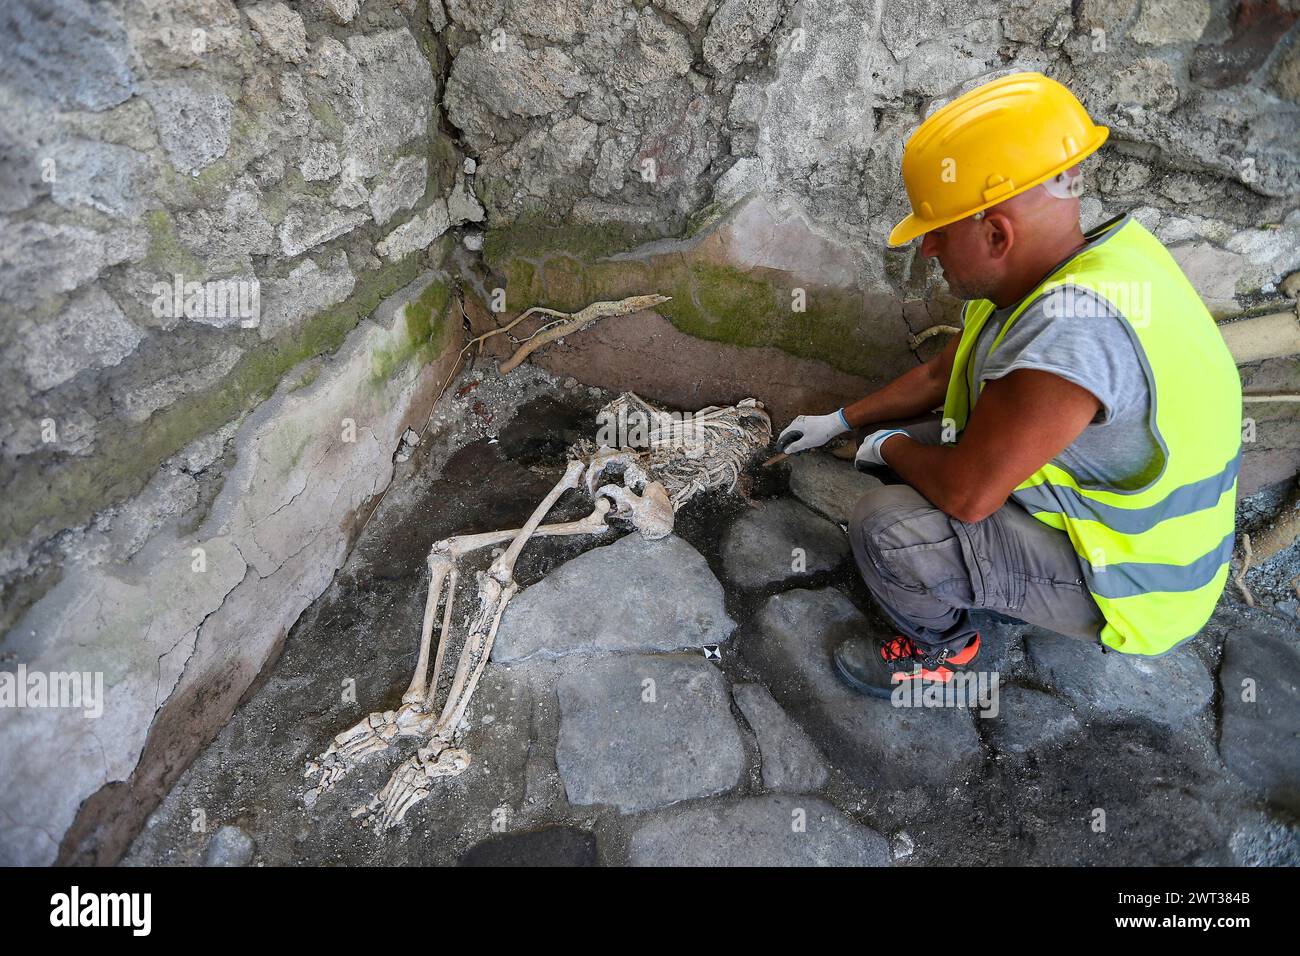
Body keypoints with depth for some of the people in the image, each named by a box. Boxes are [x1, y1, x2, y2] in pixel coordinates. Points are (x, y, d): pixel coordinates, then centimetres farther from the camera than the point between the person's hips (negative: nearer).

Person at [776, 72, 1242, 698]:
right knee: (909, 450, 10)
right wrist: (840, 423, 16)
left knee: (883, 525, -23)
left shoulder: (1076, 326, -37)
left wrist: (890, 446, -11)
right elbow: (938, 376, 10)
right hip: (1099, 505, 9)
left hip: (1124, 581, -9)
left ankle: (941, 646, 7)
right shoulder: (1041, 278, -5)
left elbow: (965, 493, -32)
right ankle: (964, 589, 23)